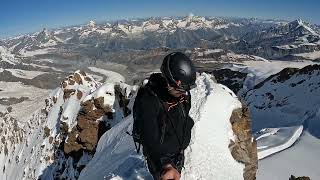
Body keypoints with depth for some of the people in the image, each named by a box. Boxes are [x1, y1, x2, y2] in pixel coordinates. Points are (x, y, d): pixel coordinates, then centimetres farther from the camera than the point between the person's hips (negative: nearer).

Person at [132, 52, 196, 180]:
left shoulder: (183, 94, -12)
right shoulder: (147, 101, -34)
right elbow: (151, 140, -40)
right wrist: (165, 166, -52)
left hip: (179, 152, 6)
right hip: (159, 157, -6)